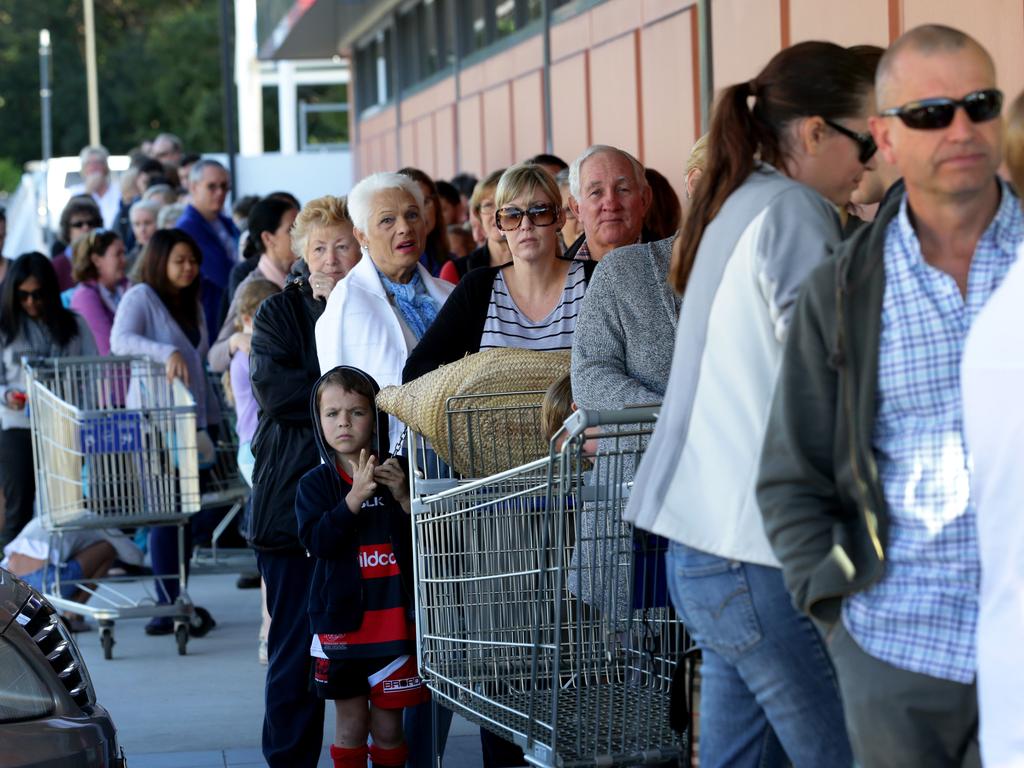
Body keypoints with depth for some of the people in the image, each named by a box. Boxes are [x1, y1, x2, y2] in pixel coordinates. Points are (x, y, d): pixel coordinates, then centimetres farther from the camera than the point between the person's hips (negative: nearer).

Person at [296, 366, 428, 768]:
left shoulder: (396, 474, 3)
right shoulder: (316, 483, 0)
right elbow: (317, 540, -16)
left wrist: (404, 497, -16)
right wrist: (355, 497, -24)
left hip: (394, 622, 0)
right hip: (342, 624, 0)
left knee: (388, 728, 6)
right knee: (350, 726, 7)